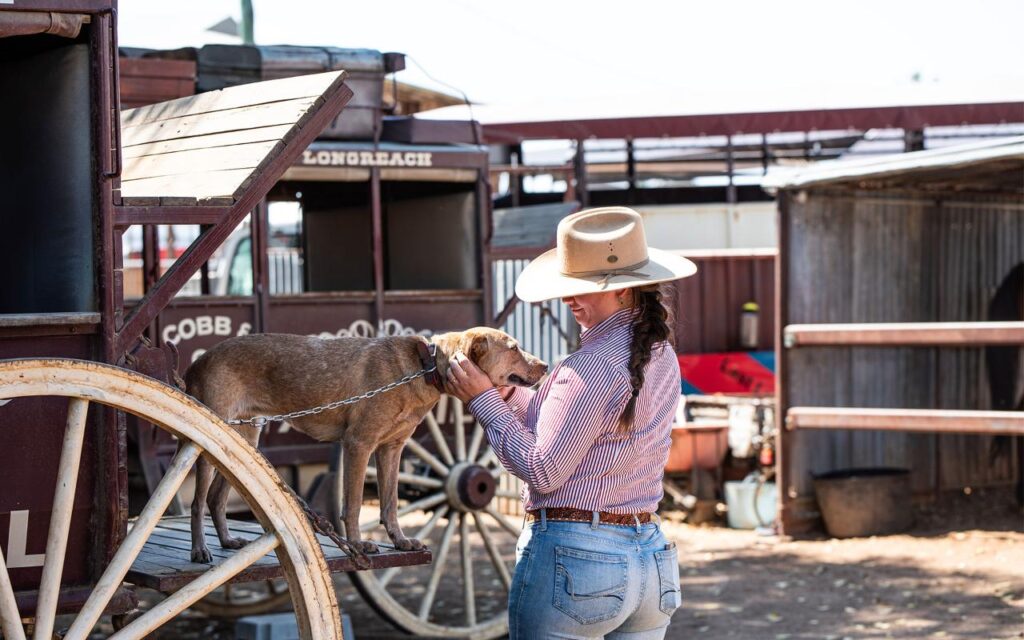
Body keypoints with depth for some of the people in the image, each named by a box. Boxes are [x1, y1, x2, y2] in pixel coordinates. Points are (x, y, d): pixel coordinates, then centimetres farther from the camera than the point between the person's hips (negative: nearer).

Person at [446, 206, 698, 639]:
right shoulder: (662, 356, 9)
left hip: (572, 558, -8)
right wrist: (510, 396, 13)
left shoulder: (594, 365, -18)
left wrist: (484, 401, -7)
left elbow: (543, 471, -16)